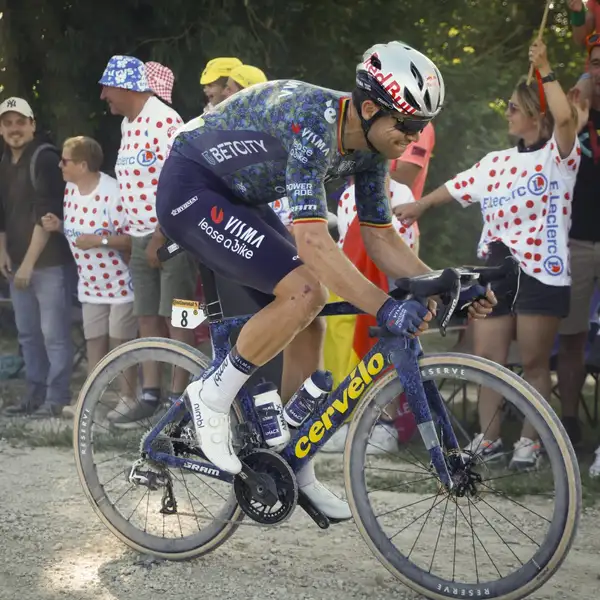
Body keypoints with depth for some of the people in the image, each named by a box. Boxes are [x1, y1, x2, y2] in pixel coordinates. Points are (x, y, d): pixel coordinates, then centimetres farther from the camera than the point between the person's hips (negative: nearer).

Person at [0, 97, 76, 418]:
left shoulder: (44, 159, -11)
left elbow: (47, 214, -17)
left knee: (54, 332, -5)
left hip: (50, 262, -8)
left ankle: (57, 397, 1)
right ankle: (35, 393, 22)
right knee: (27, 333, 13)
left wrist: (30, 262, -18)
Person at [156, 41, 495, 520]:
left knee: (308, 327, 4)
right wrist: (385, 308, -46)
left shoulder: (369, 145, -5)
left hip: (237, 199, 9)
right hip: (191, 190, -9)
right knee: (304, 291, -25)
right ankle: (214, 396, -8)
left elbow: (381, 239, 2)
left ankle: (296, 470, 16)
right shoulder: (312, 125, -32)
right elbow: (313, 241, -39)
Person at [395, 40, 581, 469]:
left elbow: (565, 117, -24)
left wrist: (545, 71, -19)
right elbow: (455, 188, 26)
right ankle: (488, 439, 15)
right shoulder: (496, 163, 14)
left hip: (541, 274, -6)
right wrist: (417, 206, 34)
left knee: (534, 363, 2)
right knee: (486, 359, 4)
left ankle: (530, 441, 14)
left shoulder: (558, 157, -4)